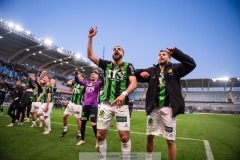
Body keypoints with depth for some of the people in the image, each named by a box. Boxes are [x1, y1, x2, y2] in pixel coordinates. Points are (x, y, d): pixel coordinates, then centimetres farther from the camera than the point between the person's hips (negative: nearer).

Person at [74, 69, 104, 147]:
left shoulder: (98, 83, -4)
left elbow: (103, 82, -25)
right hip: (85, 105, 6)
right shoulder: (87, 82, 11)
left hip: (93, 106, -6)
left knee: (93, 124, -6)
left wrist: (100, 75, -43)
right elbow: (77, 81, 15)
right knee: (83, 122, 14)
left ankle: (98, 141, 13)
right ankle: (82, 139, 32)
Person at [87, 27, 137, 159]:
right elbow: (90, 55, 10)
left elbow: (134, 83, -10)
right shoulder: (106, 64, 13)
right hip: (105, 103, 3)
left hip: (121, 104, -3)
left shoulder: (128, 66, 4)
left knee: (124, 137, -4)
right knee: (100, 135, 5)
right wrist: (90, 37, 3)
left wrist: (123, 94, -28)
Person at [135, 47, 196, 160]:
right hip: (154, 108, 3)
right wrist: (141, 73, -9)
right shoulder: (152, 70, 13)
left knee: (170, 140, 3)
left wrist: (175, 52, -9)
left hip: (168, 108, -3)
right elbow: (135, 74, 14)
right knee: (149, 136, 12)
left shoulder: (175, 68, 6)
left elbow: (191, 64, -7)